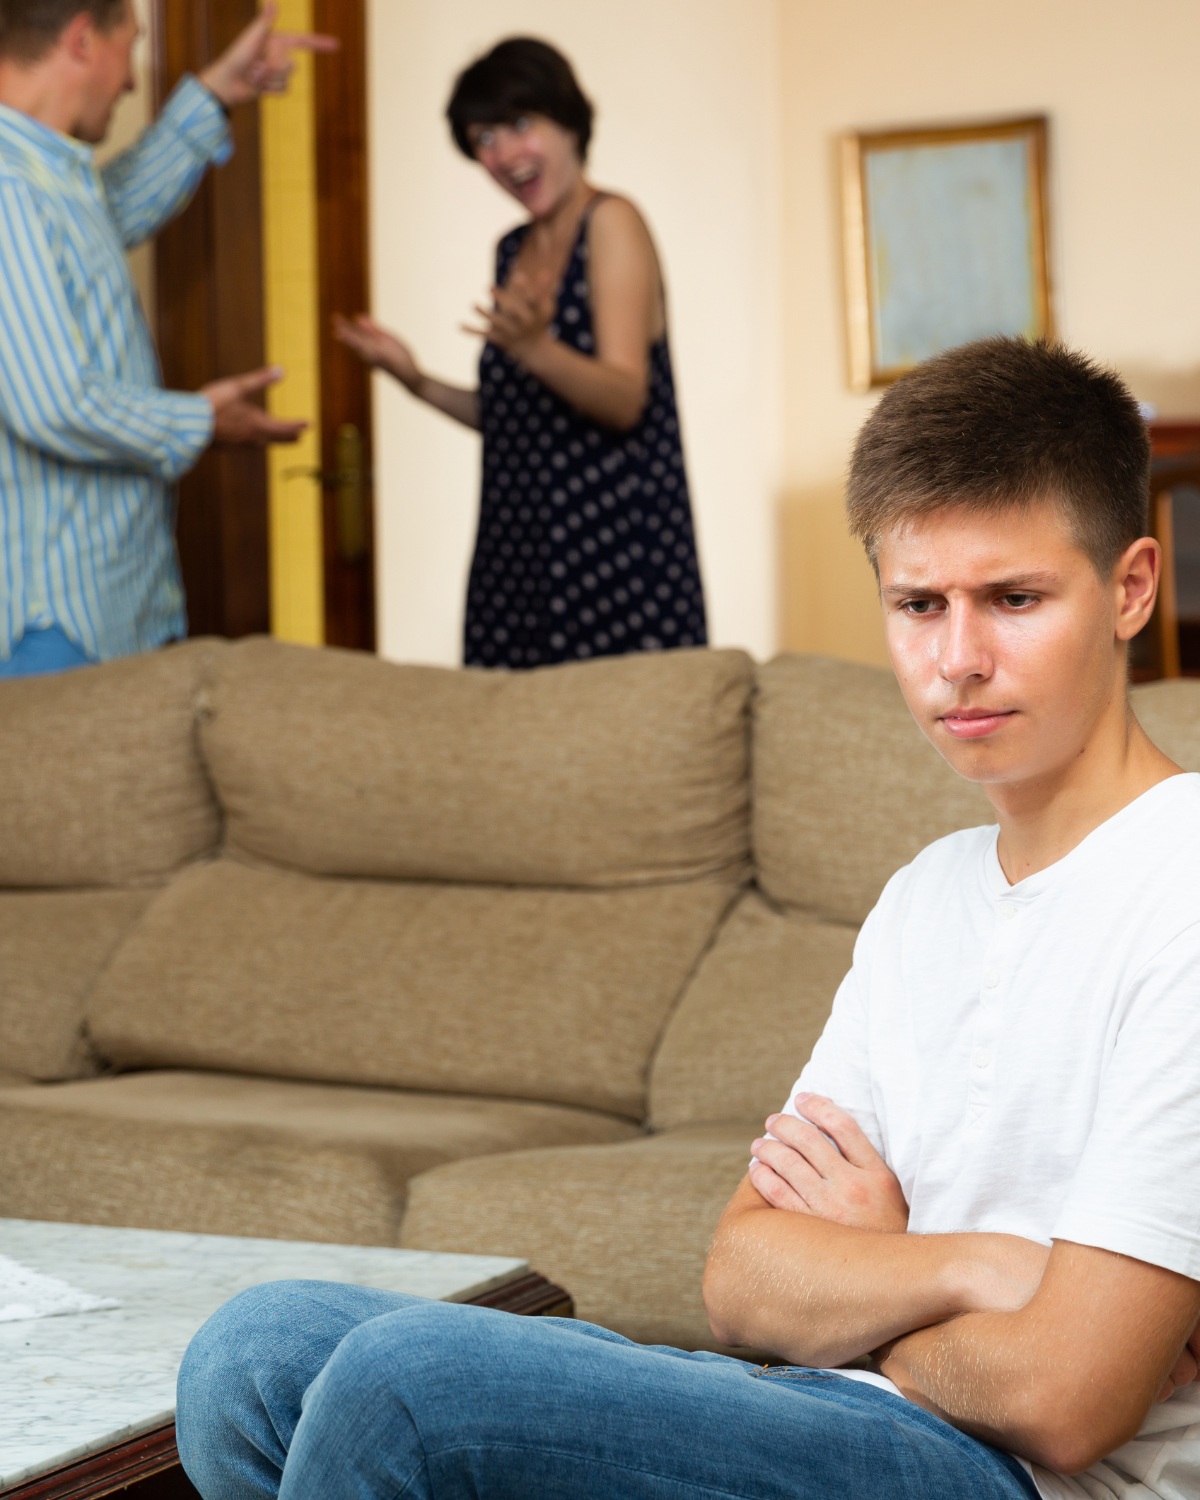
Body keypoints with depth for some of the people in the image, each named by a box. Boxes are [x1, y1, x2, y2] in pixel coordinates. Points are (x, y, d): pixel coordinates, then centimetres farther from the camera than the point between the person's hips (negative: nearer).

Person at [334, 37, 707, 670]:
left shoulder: (611, 223, -7)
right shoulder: (515, 249, 15)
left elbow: (626, 400, -18)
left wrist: (535, 348, -34)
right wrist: (418, 381, 9)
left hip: (614, 549, -7)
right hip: (517, 552, 7)